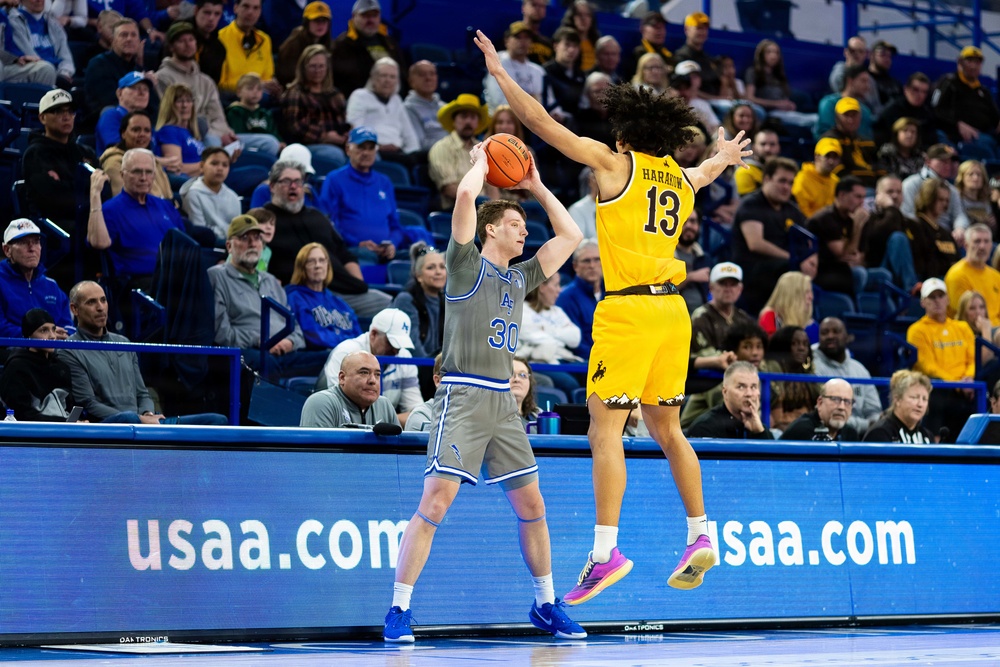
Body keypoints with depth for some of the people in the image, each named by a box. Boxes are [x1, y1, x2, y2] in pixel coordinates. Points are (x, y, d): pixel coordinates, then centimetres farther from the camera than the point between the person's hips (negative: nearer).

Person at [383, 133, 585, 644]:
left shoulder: (520, 277, 17)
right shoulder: (467, 265, -1)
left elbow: (569, 236, 24)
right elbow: (465, 194, -14)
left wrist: (537, 186, 21)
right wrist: (482, 161, 4)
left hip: (503, 404, 7)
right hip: (463, 396, -7)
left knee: (531, 505, 9)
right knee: (436, 500, -15)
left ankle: (545, 605, 22)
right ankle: (399, 610, -11)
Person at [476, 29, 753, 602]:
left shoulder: (614, 163, -1)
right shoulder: (683, 178, 15)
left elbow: (541, 122, 1)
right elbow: (705, 171, 42)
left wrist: (500, 73, 12)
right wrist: (724, 158, 65)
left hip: (628, 309, -7)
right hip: (673, 310, 7)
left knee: (606, 429, -8)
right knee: (667, 429, 17)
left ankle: (606, 551, -15)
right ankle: (701, 537, 17)